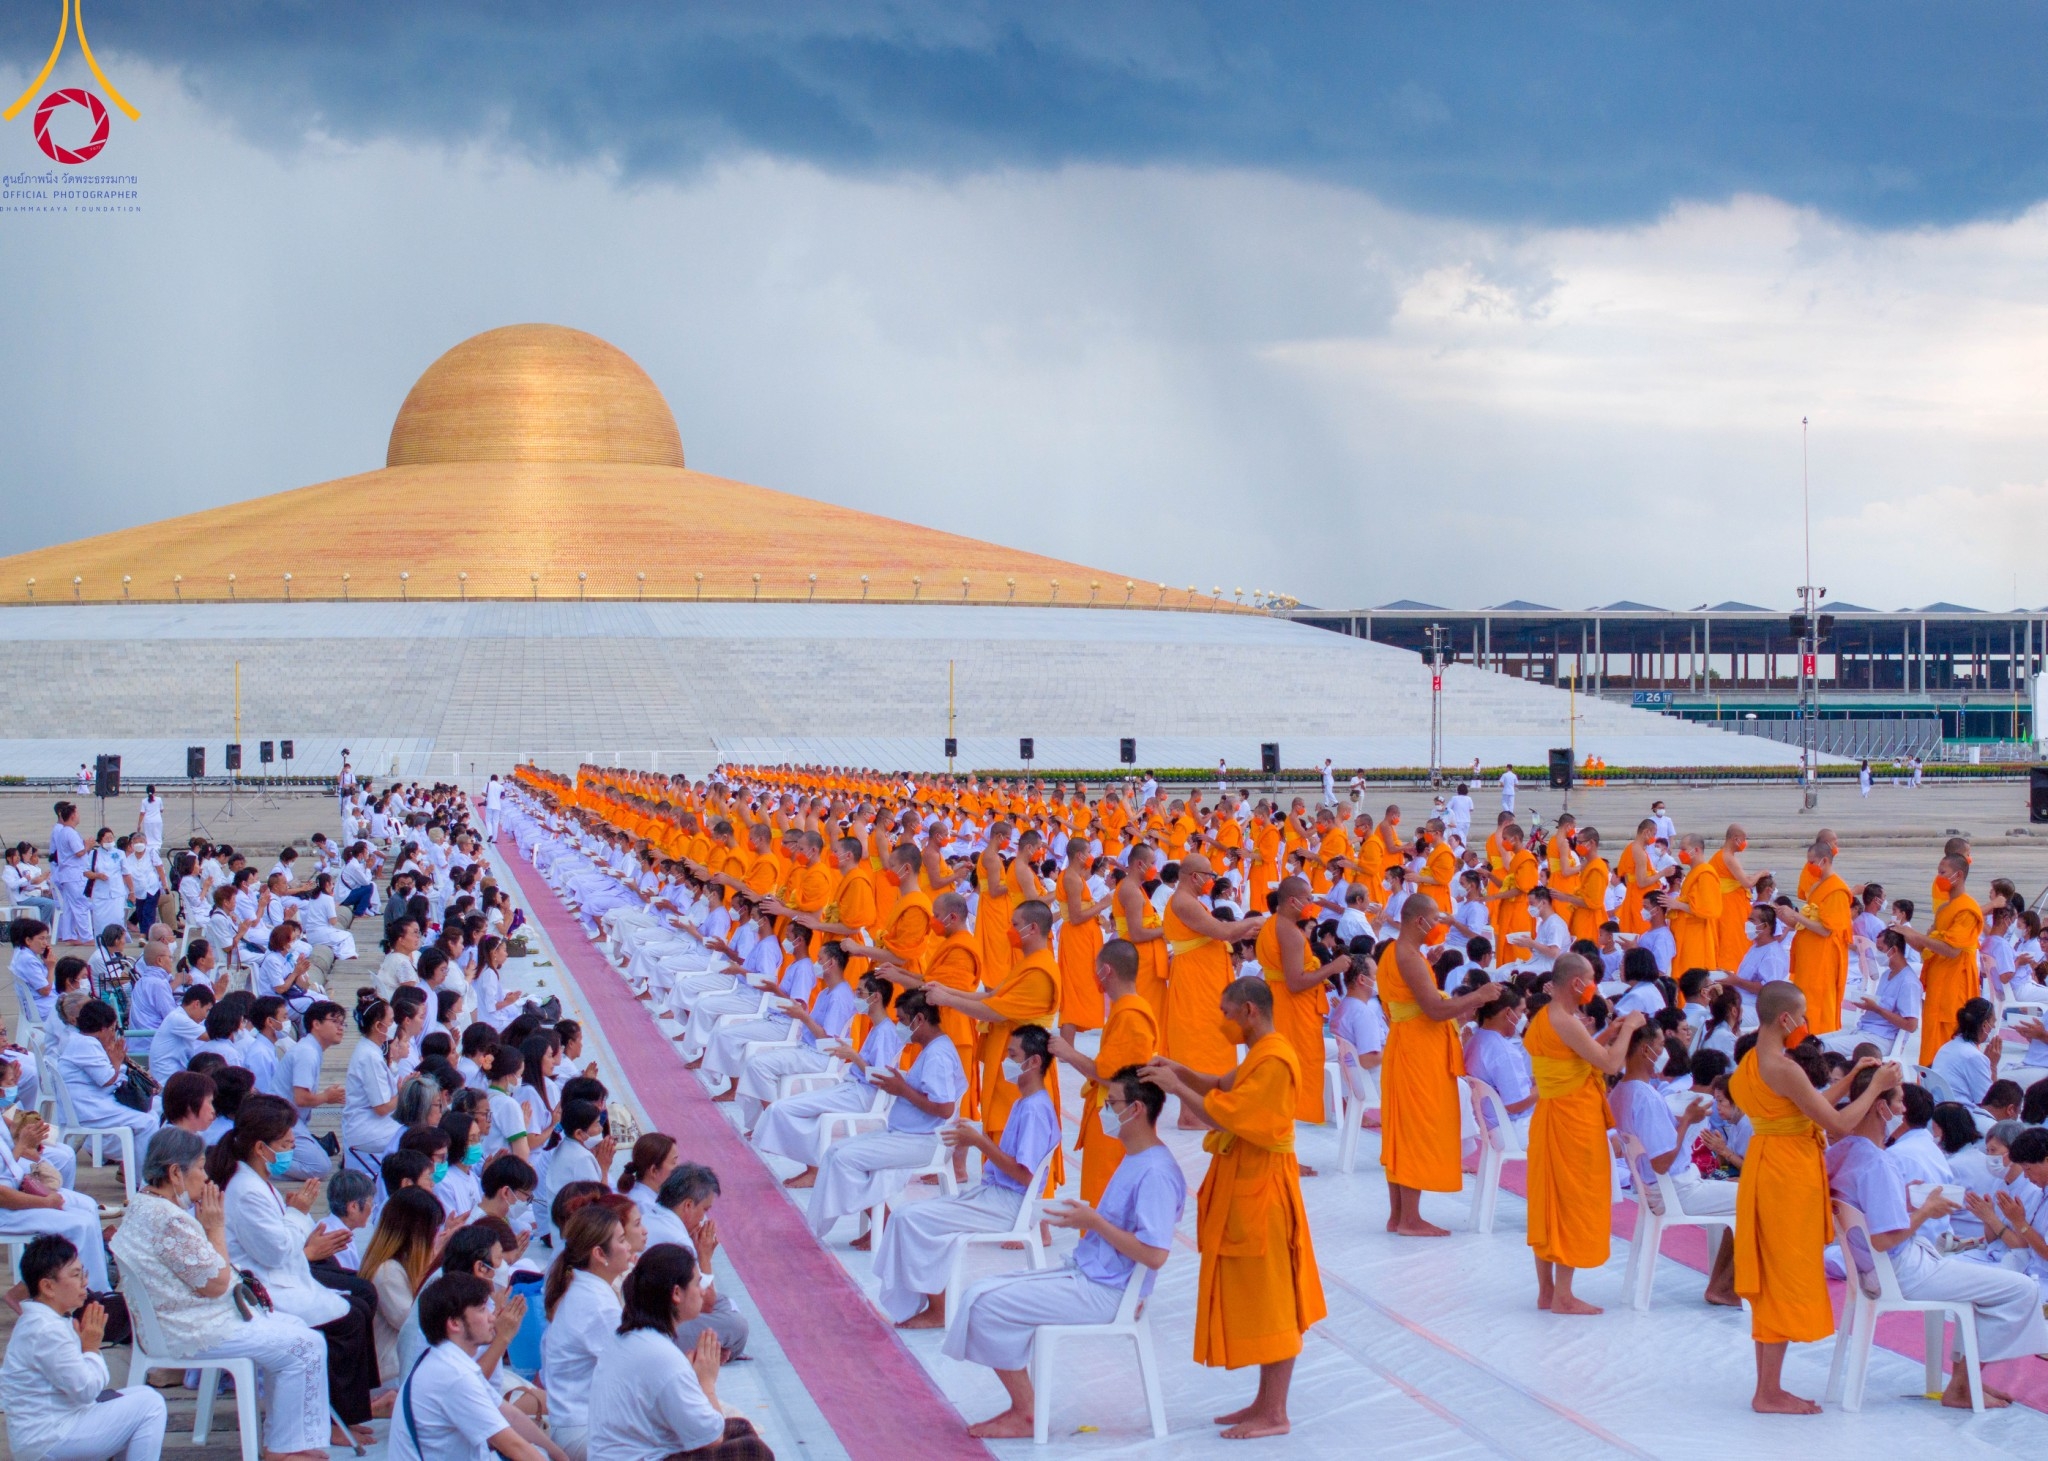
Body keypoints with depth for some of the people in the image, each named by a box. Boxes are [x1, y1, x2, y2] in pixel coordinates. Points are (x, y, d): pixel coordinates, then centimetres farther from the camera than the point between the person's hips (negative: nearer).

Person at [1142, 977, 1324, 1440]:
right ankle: (1266, 1402, 22)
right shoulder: (1261, 1055, 13)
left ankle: (1274, 1414, 2)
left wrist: (1176, 1087, -17)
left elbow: (1224, 1114, -25)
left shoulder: (1272, 1061, -21)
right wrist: (1181, 1072, 2)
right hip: (1243, 1185, 11)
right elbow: (1223, 1087, 16)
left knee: (1270, 1301, -4)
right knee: (1258, 1298, 15)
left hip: (1261, 1191, -11)